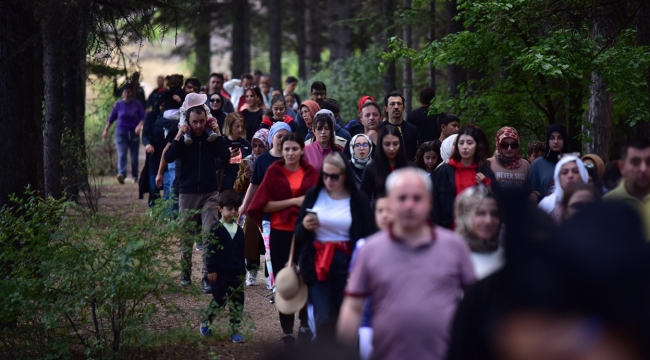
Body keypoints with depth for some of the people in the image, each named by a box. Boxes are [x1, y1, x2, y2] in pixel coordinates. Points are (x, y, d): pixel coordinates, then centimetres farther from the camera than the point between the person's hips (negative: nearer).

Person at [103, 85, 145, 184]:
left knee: (134, 157, 7)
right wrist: (106, 130, 12)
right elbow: (111, 118, 12)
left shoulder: (137, 104, 2)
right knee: (121, 155, -18)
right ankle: (121, 174, -35)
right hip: (121, 133, -1)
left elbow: (143, 117, -4)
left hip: (134, 133, 1)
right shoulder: (118, 105, 4)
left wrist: (140, 125, -23)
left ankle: (134, 176, 23)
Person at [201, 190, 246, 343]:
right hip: (219, 273, -5)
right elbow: (211, 251, -10)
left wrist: (243, 270, 16)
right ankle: (205, 323, 21)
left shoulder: (238, 230, 10)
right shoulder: (216, 229, -7)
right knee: (219, 299, -2)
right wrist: (211, 270, -13)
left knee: (237, 302, 3)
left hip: (236, 273, 5)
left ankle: (235, 331, 10)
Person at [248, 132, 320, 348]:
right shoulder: (274, 171, 0)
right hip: (280, 233, -1)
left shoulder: (311, 173, 4)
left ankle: (305, 326, 17)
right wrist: (294, 201, -14)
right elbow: (265, 205, -6)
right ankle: (287, 332, 12)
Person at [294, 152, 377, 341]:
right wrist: (305, 227, -13)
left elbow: (368, 238, -2)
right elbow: (298, 234, 10)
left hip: (346, 264, -1)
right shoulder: (313, 195, 4)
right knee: (324, 321, -9)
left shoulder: (359, 200, -2)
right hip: (317, 264, 1)